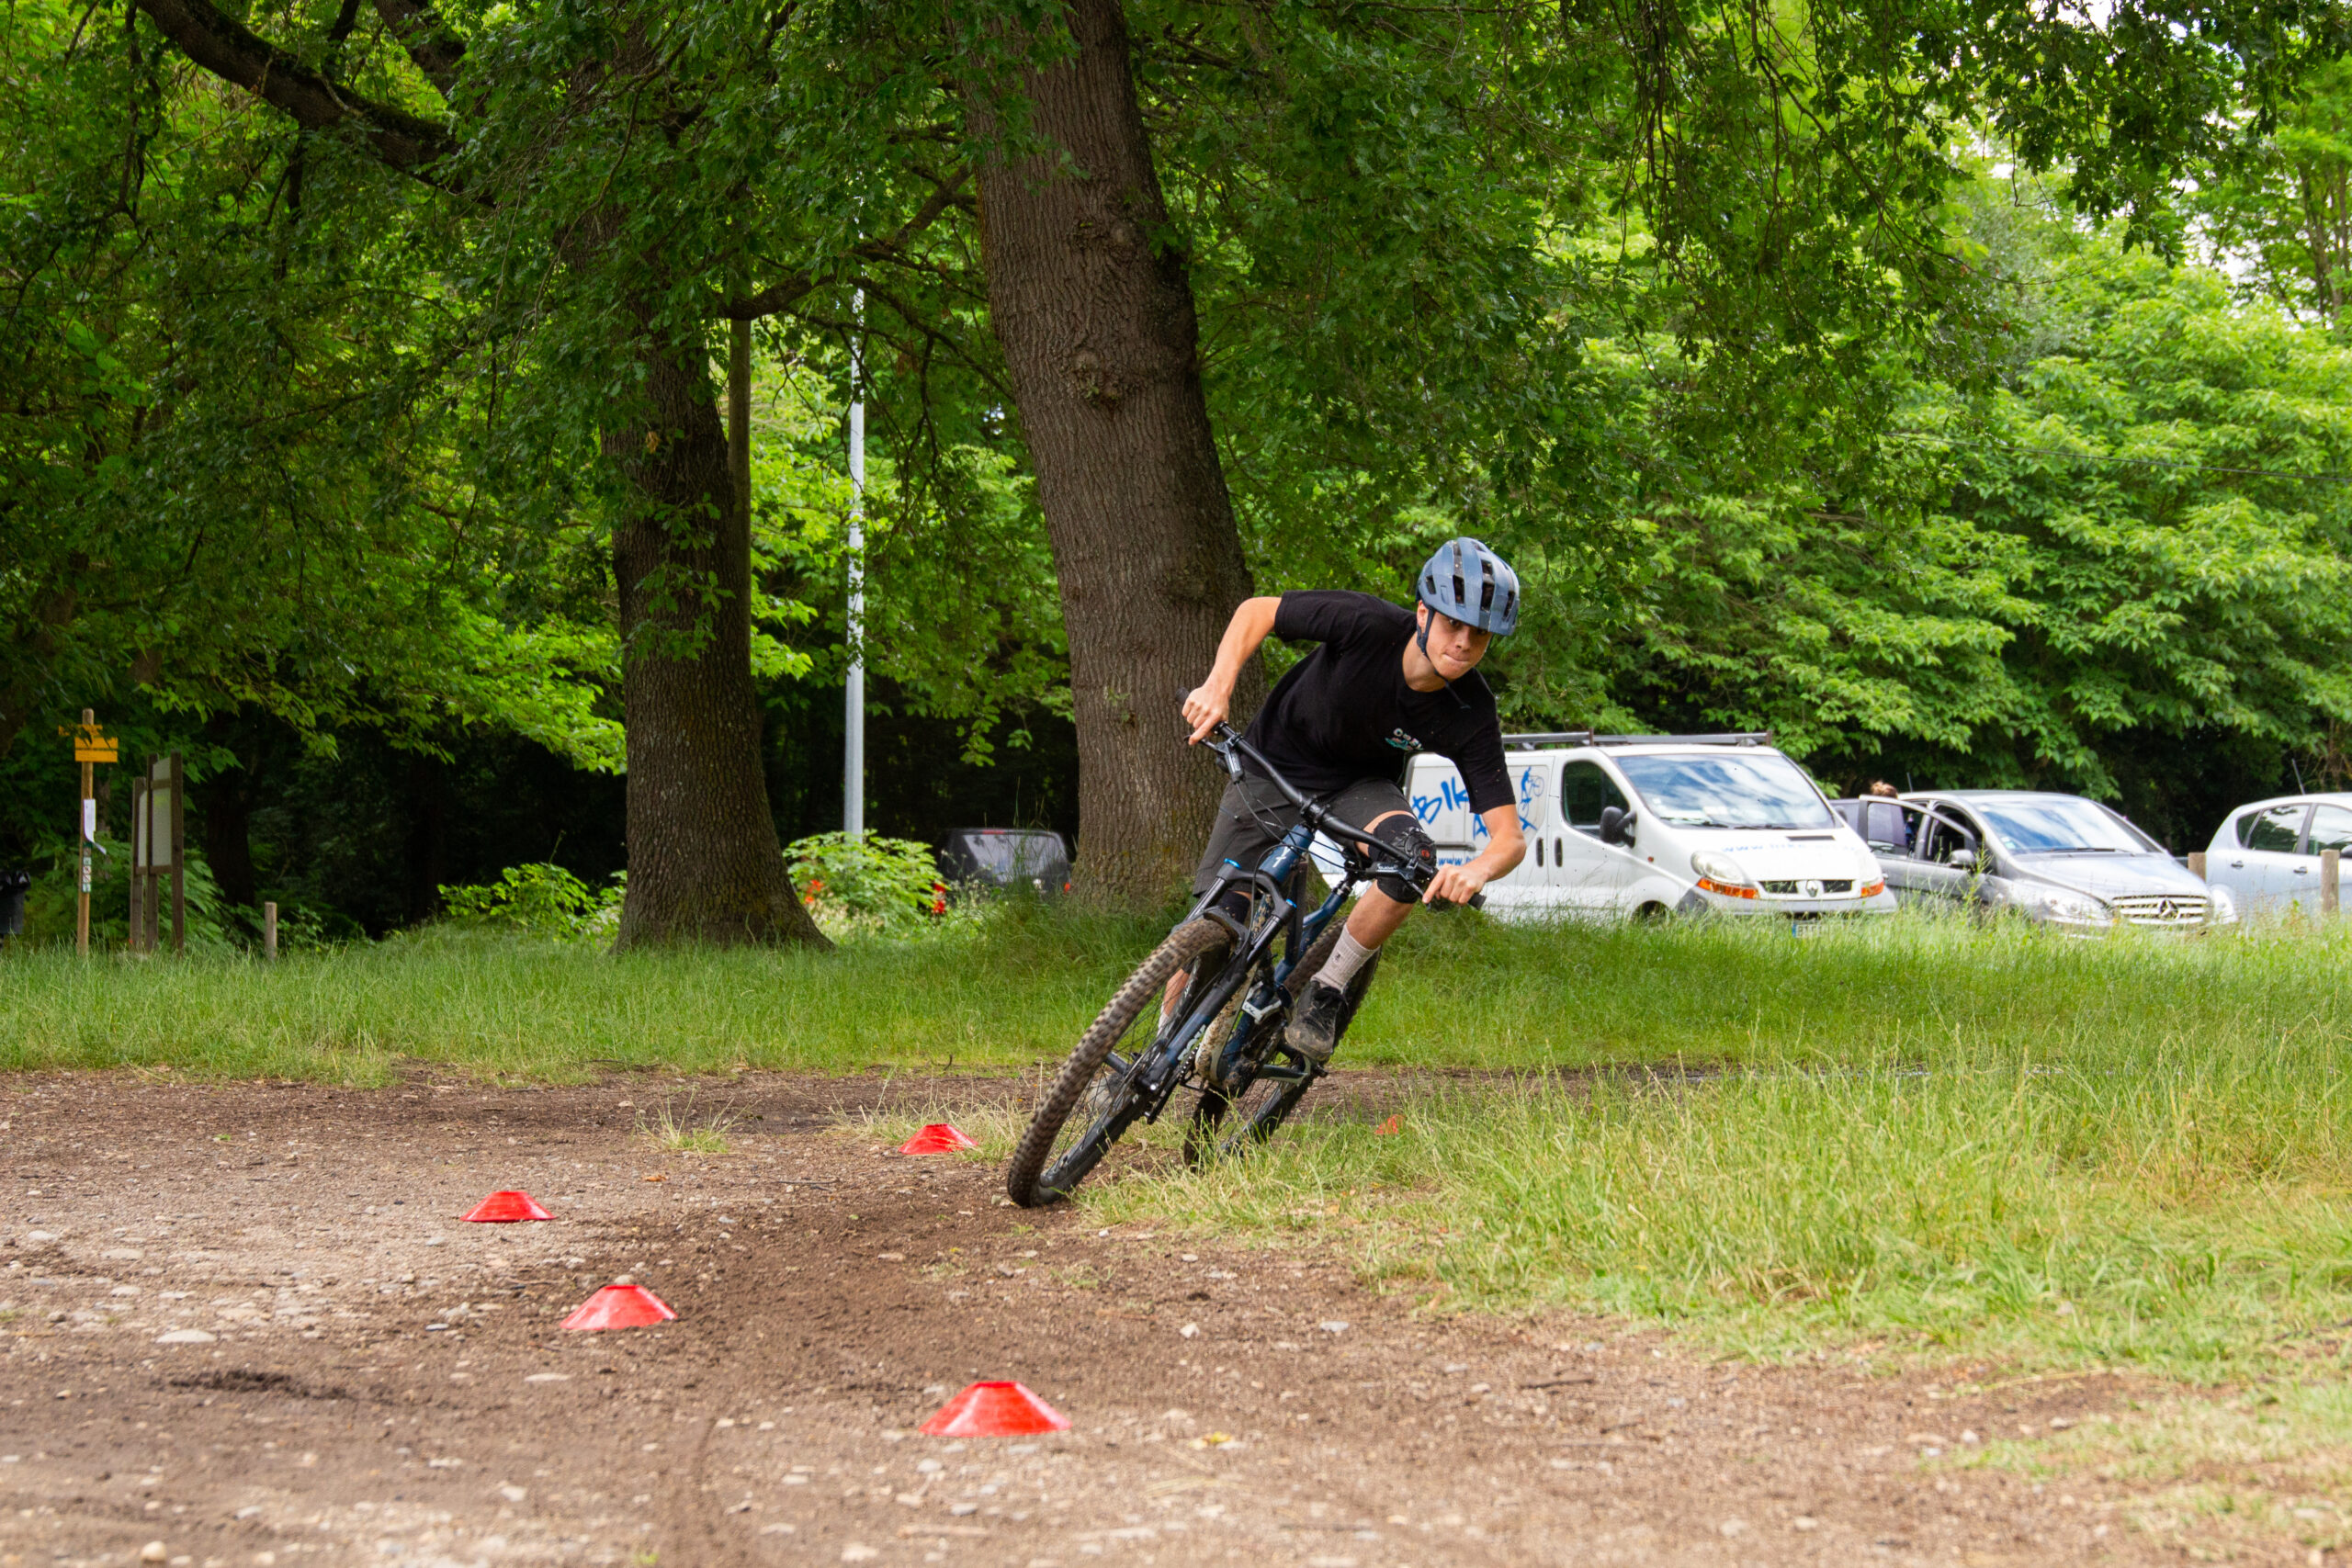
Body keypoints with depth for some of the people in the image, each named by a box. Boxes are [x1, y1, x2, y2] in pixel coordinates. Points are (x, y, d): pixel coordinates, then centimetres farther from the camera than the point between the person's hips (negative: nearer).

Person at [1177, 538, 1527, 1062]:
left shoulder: (1471, 715, -24)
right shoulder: (1368, 625, -29)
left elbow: (1511, 837, -25)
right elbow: (1256, 612, -16)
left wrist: (1476, 871, -49)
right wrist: (1217, 687, -32)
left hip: (1359, 787, 1)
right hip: (1273, 770, -1)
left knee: (1412, 856, -33)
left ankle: (1327, 991, -13)